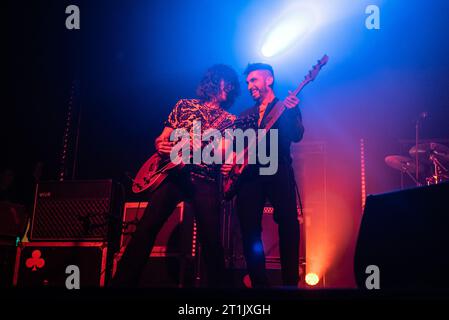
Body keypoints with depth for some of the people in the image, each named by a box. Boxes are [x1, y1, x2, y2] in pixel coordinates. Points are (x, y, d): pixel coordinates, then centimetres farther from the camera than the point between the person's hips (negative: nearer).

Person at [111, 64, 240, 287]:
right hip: (172, 173, 0)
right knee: (146, 228, -9)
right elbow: (161, 139, 17)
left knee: (211, 240, -5)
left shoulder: (230, 121, 15)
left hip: (205, 181, 0)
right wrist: (160, 145, -5)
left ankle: (217, 284, 12)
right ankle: (123, 282, -4)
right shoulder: (185, 105, 16)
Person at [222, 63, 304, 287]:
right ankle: (258, 281, 6)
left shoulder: (286, 106, 10)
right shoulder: (246, 115, 25)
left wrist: (291, 112, -26)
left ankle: (290, 282, -10)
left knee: (288, 224, -16)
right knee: (249, 230, -3)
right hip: (249, 175, 5)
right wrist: (228, 163, 2)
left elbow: (296, 136, -8)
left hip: (278, 171, -4)